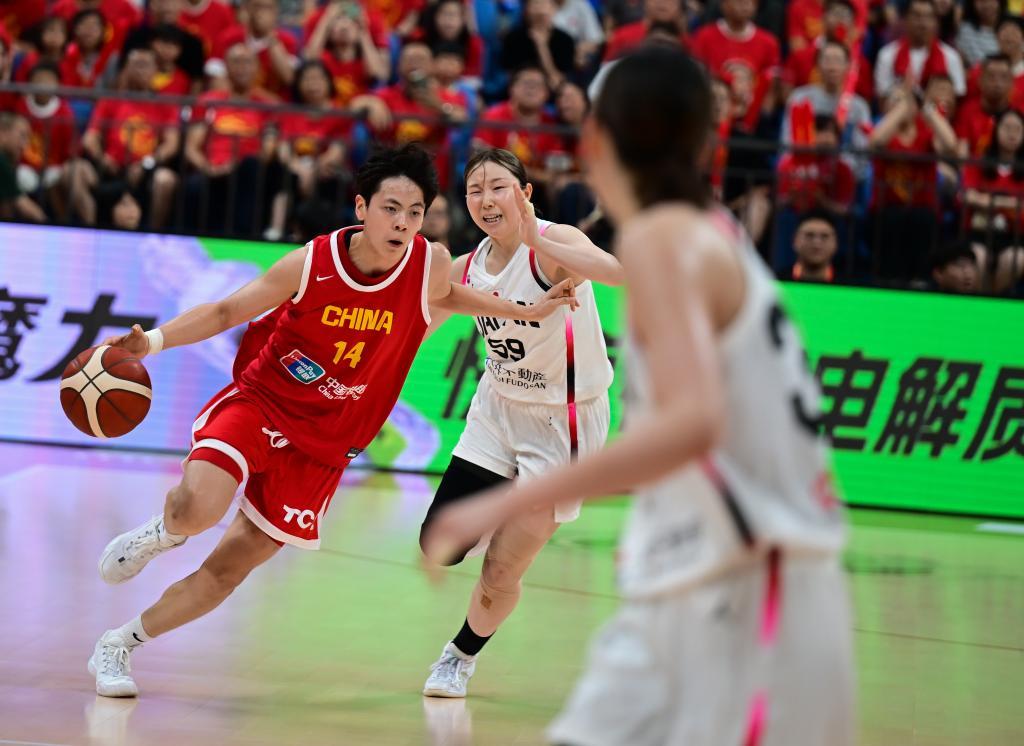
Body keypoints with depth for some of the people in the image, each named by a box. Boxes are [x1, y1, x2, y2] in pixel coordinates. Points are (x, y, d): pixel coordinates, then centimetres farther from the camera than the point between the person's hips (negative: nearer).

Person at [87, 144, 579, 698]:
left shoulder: (432, 264, -11)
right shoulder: (311, 263, -17)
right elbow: (226, 312, -6)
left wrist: (528, 312, 10)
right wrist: (152, 341, -21)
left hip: (322, 446, 3)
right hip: (259, 403, -3)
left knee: (227, 571, 3)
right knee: (199, 510, -31)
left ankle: (116, 647, 21)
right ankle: (164, 529, 7)